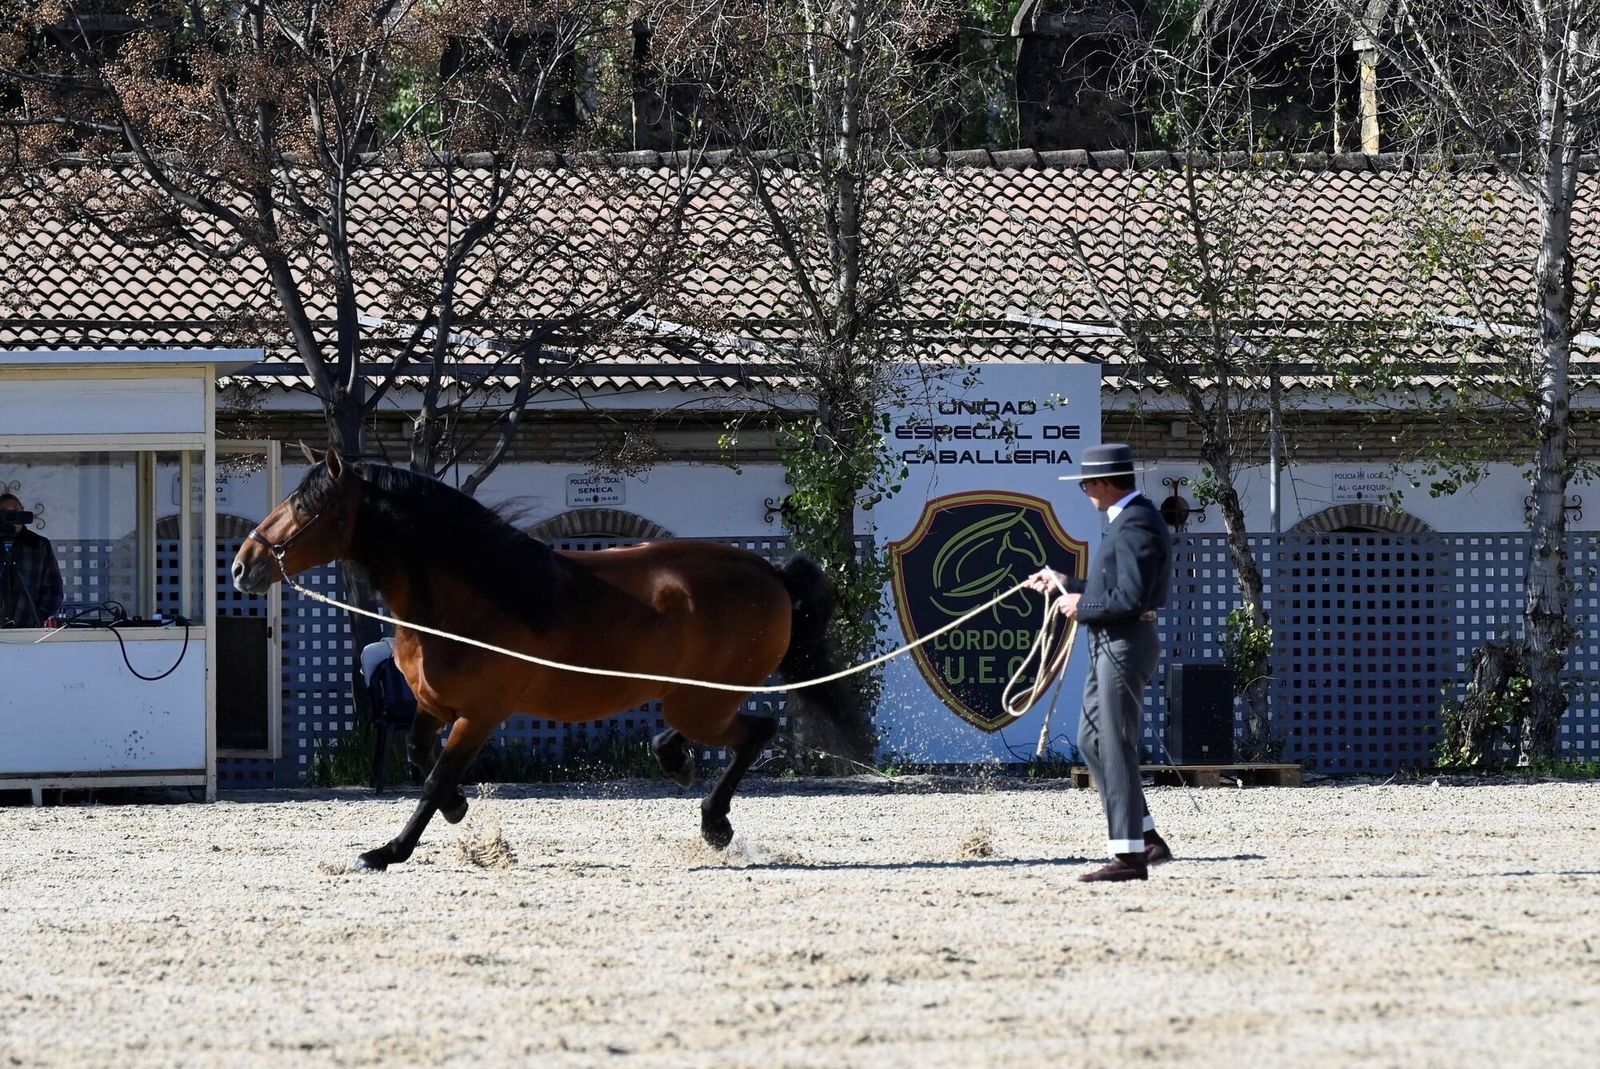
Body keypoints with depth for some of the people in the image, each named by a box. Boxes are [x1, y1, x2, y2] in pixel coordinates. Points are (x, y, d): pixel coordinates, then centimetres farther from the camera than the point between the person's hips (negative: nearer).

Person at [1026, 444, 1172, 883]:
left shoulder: (1135, 526, -19)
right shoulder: (1132, 518, 15)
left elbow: (1130, 598, -26)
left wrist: (1082, 607, -13)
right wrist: (1065, 584, 20)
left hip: (1124, 645, -11)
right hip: (1111, 646, 11)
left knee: (1115, 747, -7)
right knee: (1092, 741, 16)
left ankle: (1130, 855, -5)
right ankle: (1145, 837, 17)